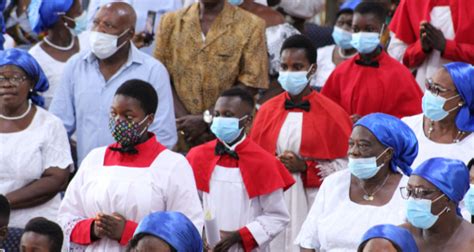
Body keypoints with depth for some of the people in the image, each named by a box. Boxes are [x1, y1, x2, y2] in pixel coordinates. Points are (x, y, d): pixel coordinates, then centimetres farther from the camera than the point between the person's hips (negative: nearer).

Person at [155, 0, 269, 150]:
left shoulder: (250, 26, -1)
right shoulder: (170, 22, 8)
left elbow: (250, 85, -6)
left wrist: (205, 120, -12)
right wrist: (186, 121, -11)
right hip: (180, 135, 2)